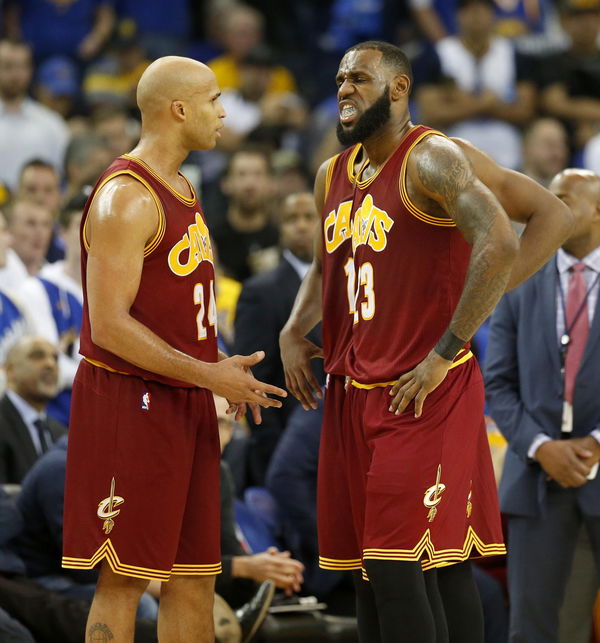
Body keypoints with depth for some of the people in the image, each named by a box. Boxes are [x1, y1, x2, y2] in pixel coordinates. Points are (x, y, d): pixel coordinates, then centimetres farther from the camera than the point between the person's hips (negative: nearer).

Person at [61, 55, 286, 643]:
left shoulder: (182, 191, 15)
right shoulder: (126, 198, -16)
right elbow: (109, 325, -22)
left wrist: (223, 373, 12)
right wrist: (208, 375, -21)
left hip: (185, 406, 9)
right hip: (131, 402, -9)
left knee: (194, 574, 11)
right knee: (125, 577, -6)